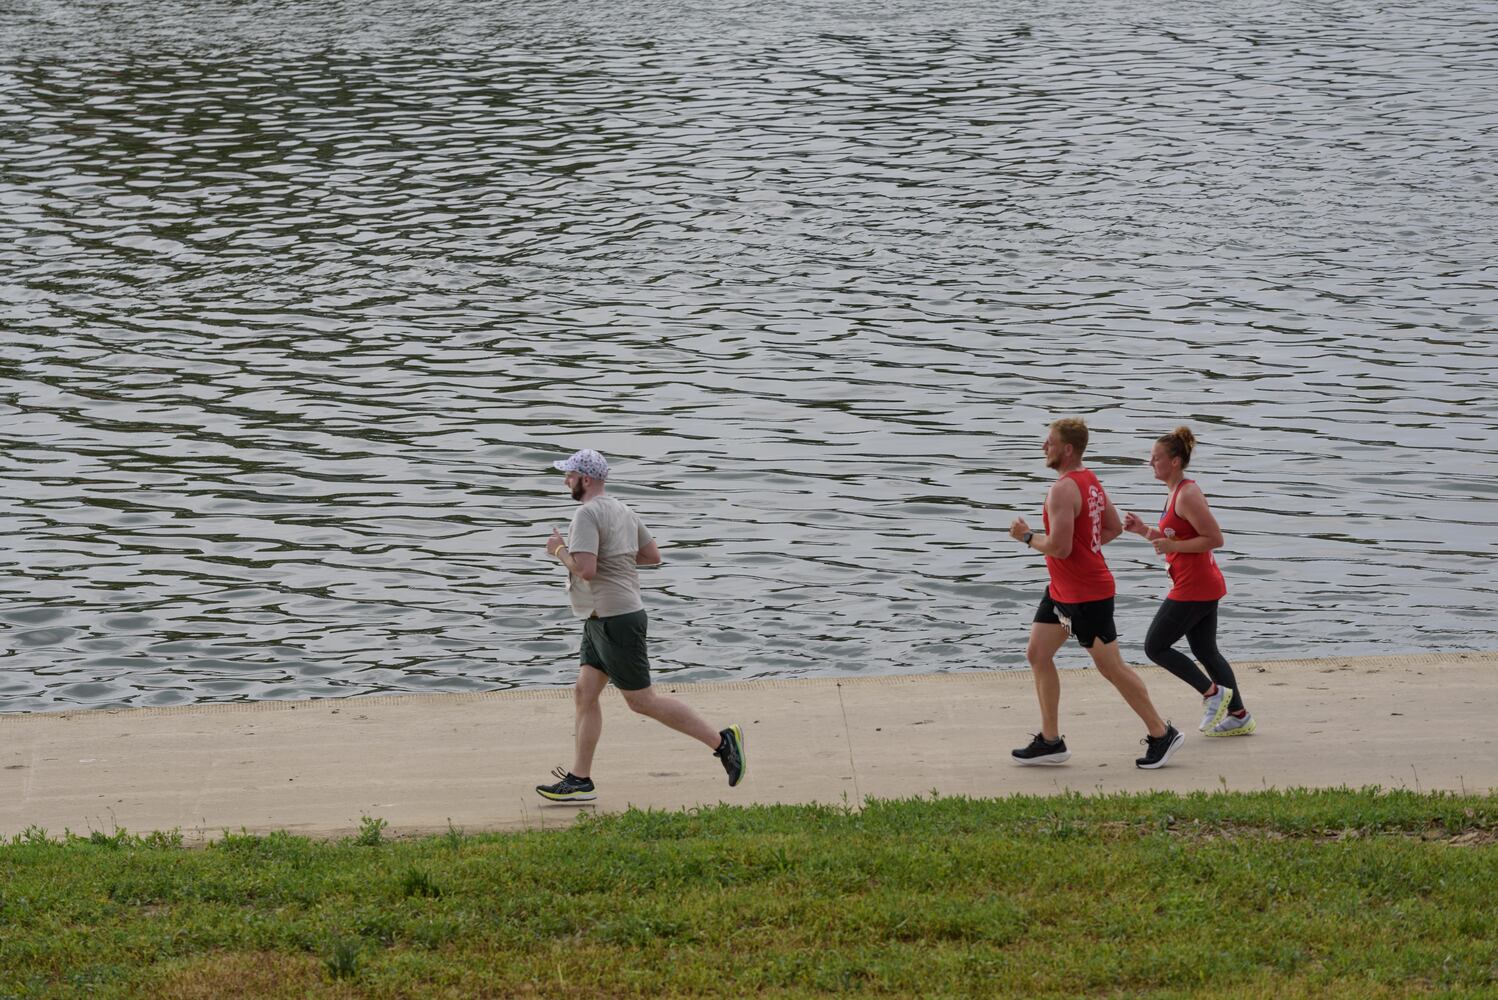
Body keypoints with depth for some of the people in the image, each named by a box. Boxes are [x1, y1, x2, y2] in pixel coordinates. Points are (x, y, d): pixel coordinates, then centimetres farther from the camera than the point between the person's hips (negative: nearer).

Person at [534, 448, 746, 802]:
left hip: (615, 621, -10)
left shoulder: (588, 514, -18)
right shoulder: (621, 510, 13)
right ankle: (579, 781, 7)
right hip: (602, 621, 10)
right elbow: (653, 555, 19)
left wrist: (559, 551, -10)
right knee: (584, 695, 8)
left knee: (642, 701, -4)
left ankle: (722, 741, -1)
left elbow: (585, 569, -28)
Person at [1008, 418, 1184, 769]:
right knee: (1037, 654, 9)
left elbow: (1059, 548, -28)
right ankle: (1050, 741, 13)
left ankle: (1161, 734, 11)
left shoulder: (1063, 490, -22)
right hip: (1062, 591, 10)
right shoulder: (1091, 482, 9)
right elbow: (1114, 528, 19)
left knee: (1111, 667, 0)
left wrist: (1027, 536, -12)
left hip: (1087, 595, -10)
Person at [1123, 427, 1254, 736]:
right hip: (1202, 586, 11)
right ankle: (1239, 716, 17)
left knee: (1155, 646, -3)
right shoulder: (1175, 493, 13)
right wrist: (1144, 530, 9)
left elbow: (1214, 539, -22)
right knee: (1205, 652, 15)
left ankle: (1213, 692, -1)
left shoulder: (1188, 495, -18)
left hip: (1193, 588, -11)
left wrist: (1172, 546, -21)